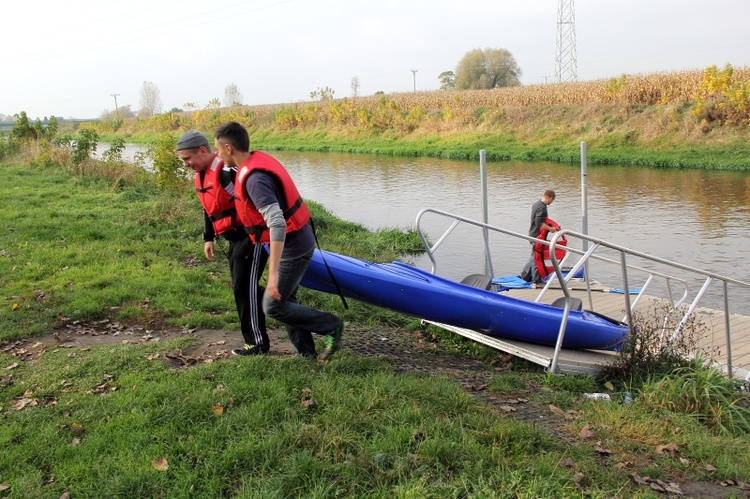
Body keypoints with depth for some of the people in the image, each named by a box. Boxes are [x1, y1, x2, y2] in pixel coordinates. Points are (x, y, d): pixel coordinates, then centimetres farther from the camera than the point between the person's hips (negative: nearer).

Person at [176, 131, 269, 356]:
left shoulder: (227, 171, -22)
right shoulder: (201, 176, 10)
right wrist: (208, 238, 22)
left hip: (251, 236, -9)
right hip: (235, 239, 10)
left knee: (245, 288, -6)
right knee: (242, 287, 13)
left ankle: (257, 342, 5)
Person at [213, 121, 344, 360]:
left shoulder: (254, 179, -26)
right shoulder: (259, 160, 4)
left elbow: (277, 224, -35)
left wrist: (273, 273, -36)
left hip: (293, 247, -10)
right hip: (297, 240, 10)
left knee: (273, 306, 0)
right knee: (285, 300, 18)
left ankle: (331, 326, 11)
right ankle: (306, 354, 28)